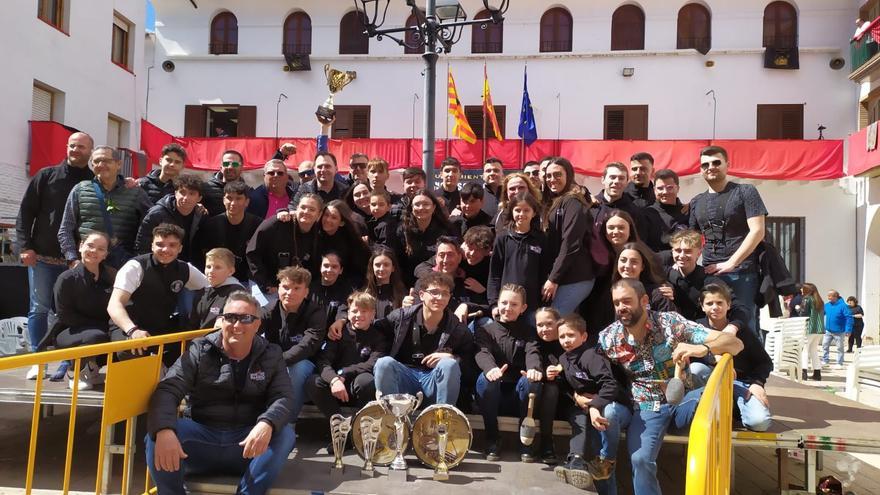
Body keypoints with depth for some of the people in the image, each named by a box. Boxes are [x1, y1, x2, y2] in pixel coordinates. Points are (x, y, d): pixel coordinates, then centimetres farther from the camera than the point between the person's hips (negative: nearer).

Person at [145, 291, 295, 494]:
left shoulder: (271, 356, 4)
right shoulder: (200, 351, 2)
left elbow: (282, 398, -8)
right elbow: (168, 390, -11)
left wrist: (267, 424, -32)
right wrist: (164, 430, -33)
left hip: (248, 444, 0)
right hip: (202, 438, 0)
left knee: (285, 435, -28)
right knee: (158, 436, -26)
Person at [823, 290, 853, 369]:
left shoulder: (843, 306, -17)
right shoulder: (827, 305, 1)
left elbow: (849, 318, -19)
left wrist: (848, 330, -22)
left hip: (839, 332, -5)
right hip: (828, 331, 5)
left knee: (840, 348, 8)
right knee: (825, 345, 9)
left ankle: (840, 364, 18)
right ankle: (824, 361, 21)